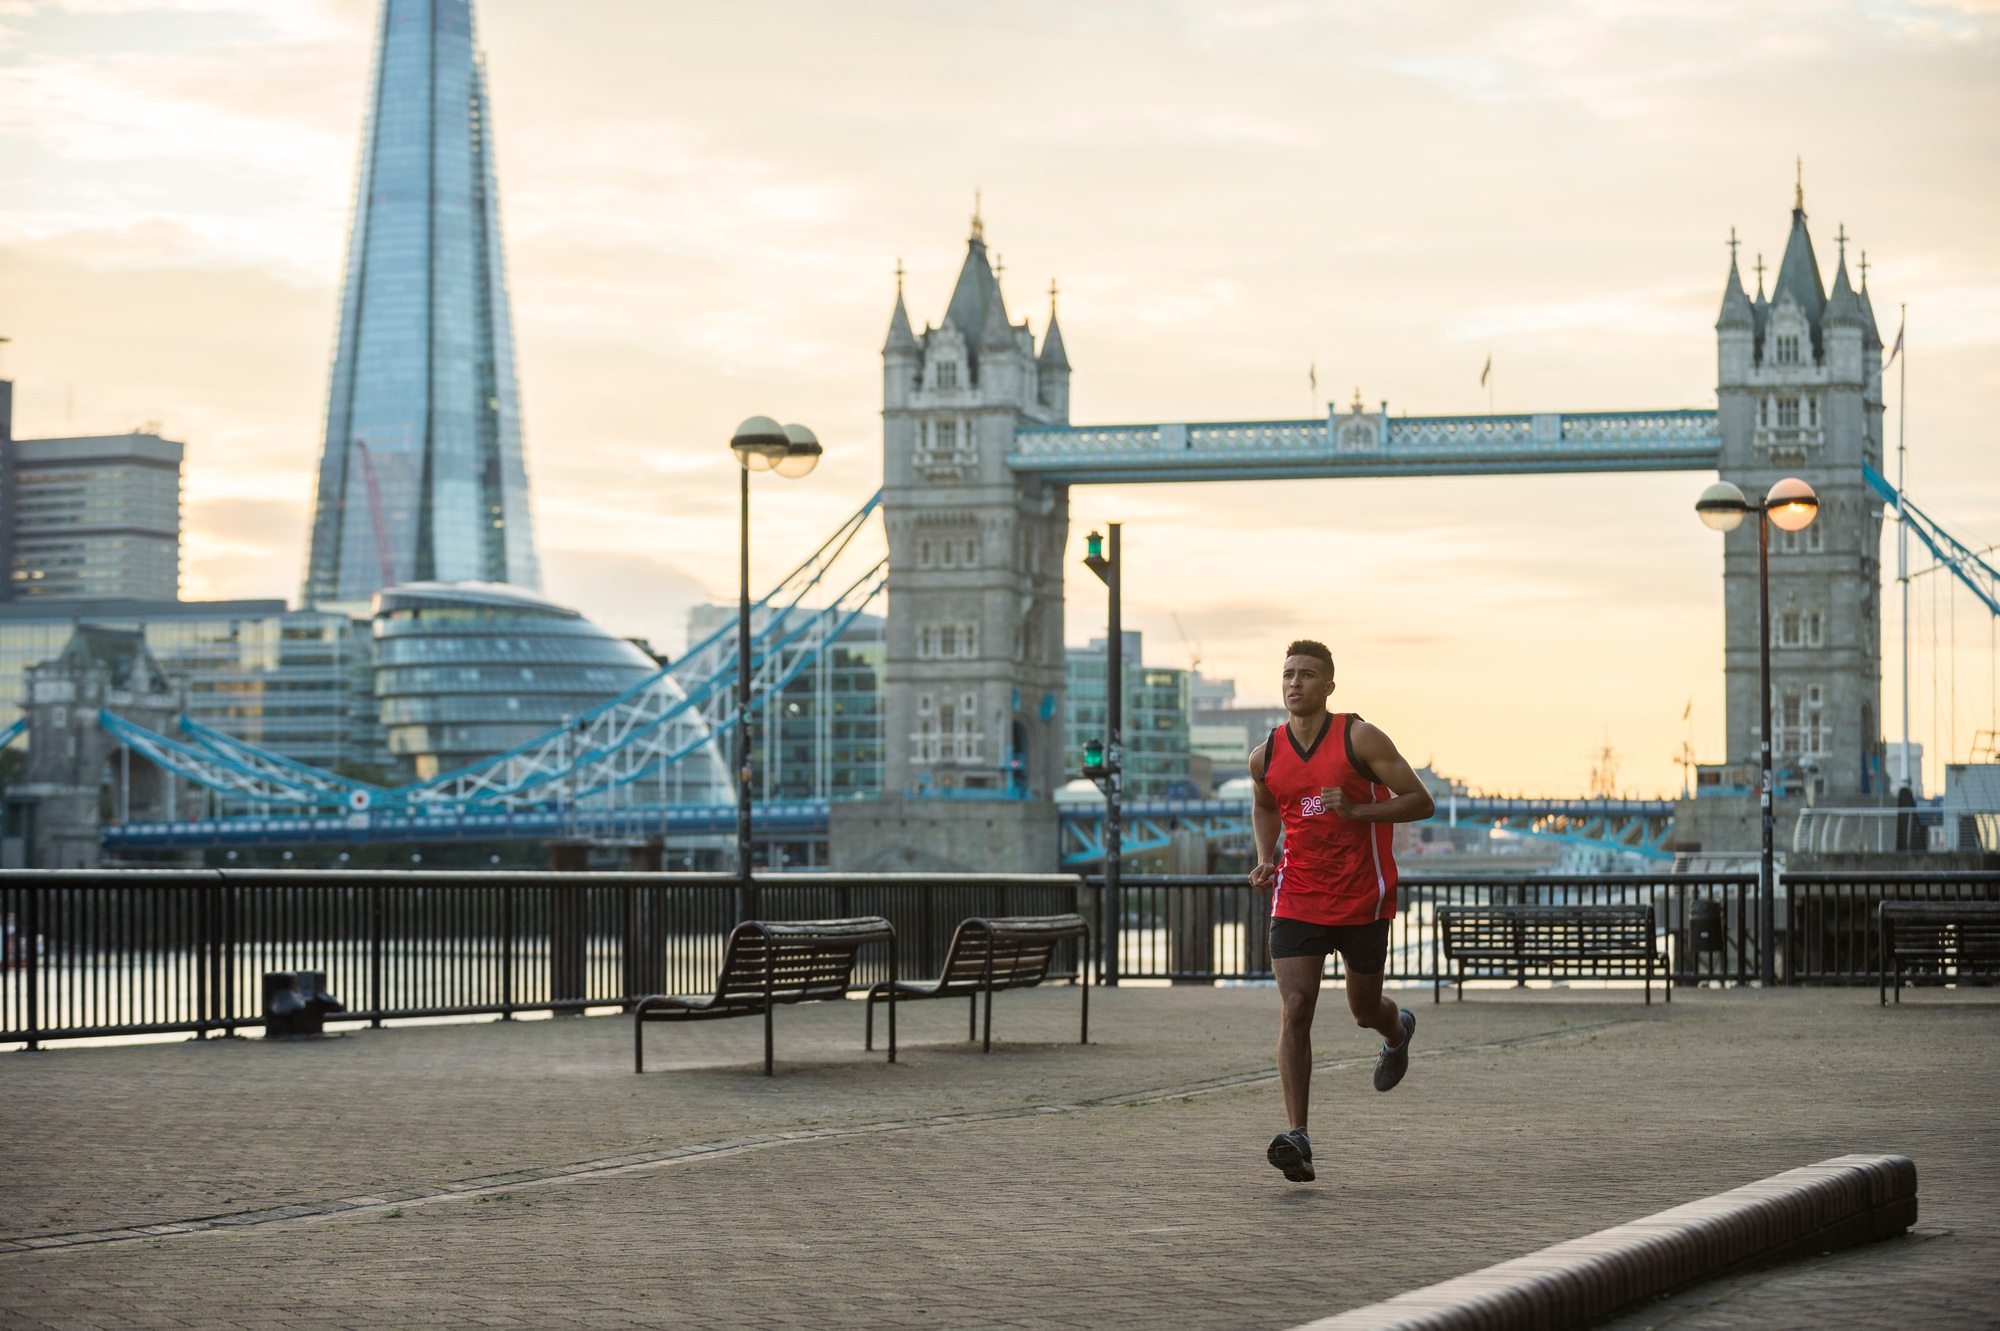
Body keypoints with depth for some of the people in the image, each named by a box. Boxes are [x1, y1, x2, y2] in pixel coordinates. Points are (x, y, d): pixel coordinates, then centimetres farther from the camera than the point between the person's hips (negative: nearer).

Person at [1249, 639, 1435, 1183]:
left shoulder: (1360, 739, -10)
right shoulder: (1266, 756, 2)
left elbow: (1421, 802, -9)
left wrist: (1356, 811, -23)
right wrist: (1265, 859, 6)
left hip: (1363, 902, -2)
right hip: (1296, 903, 2)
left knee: (1364, 1011, 15)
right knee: (1295, 1011, -13)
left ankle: (1397, 1032, 54)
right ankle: (1297, 1138, -18)